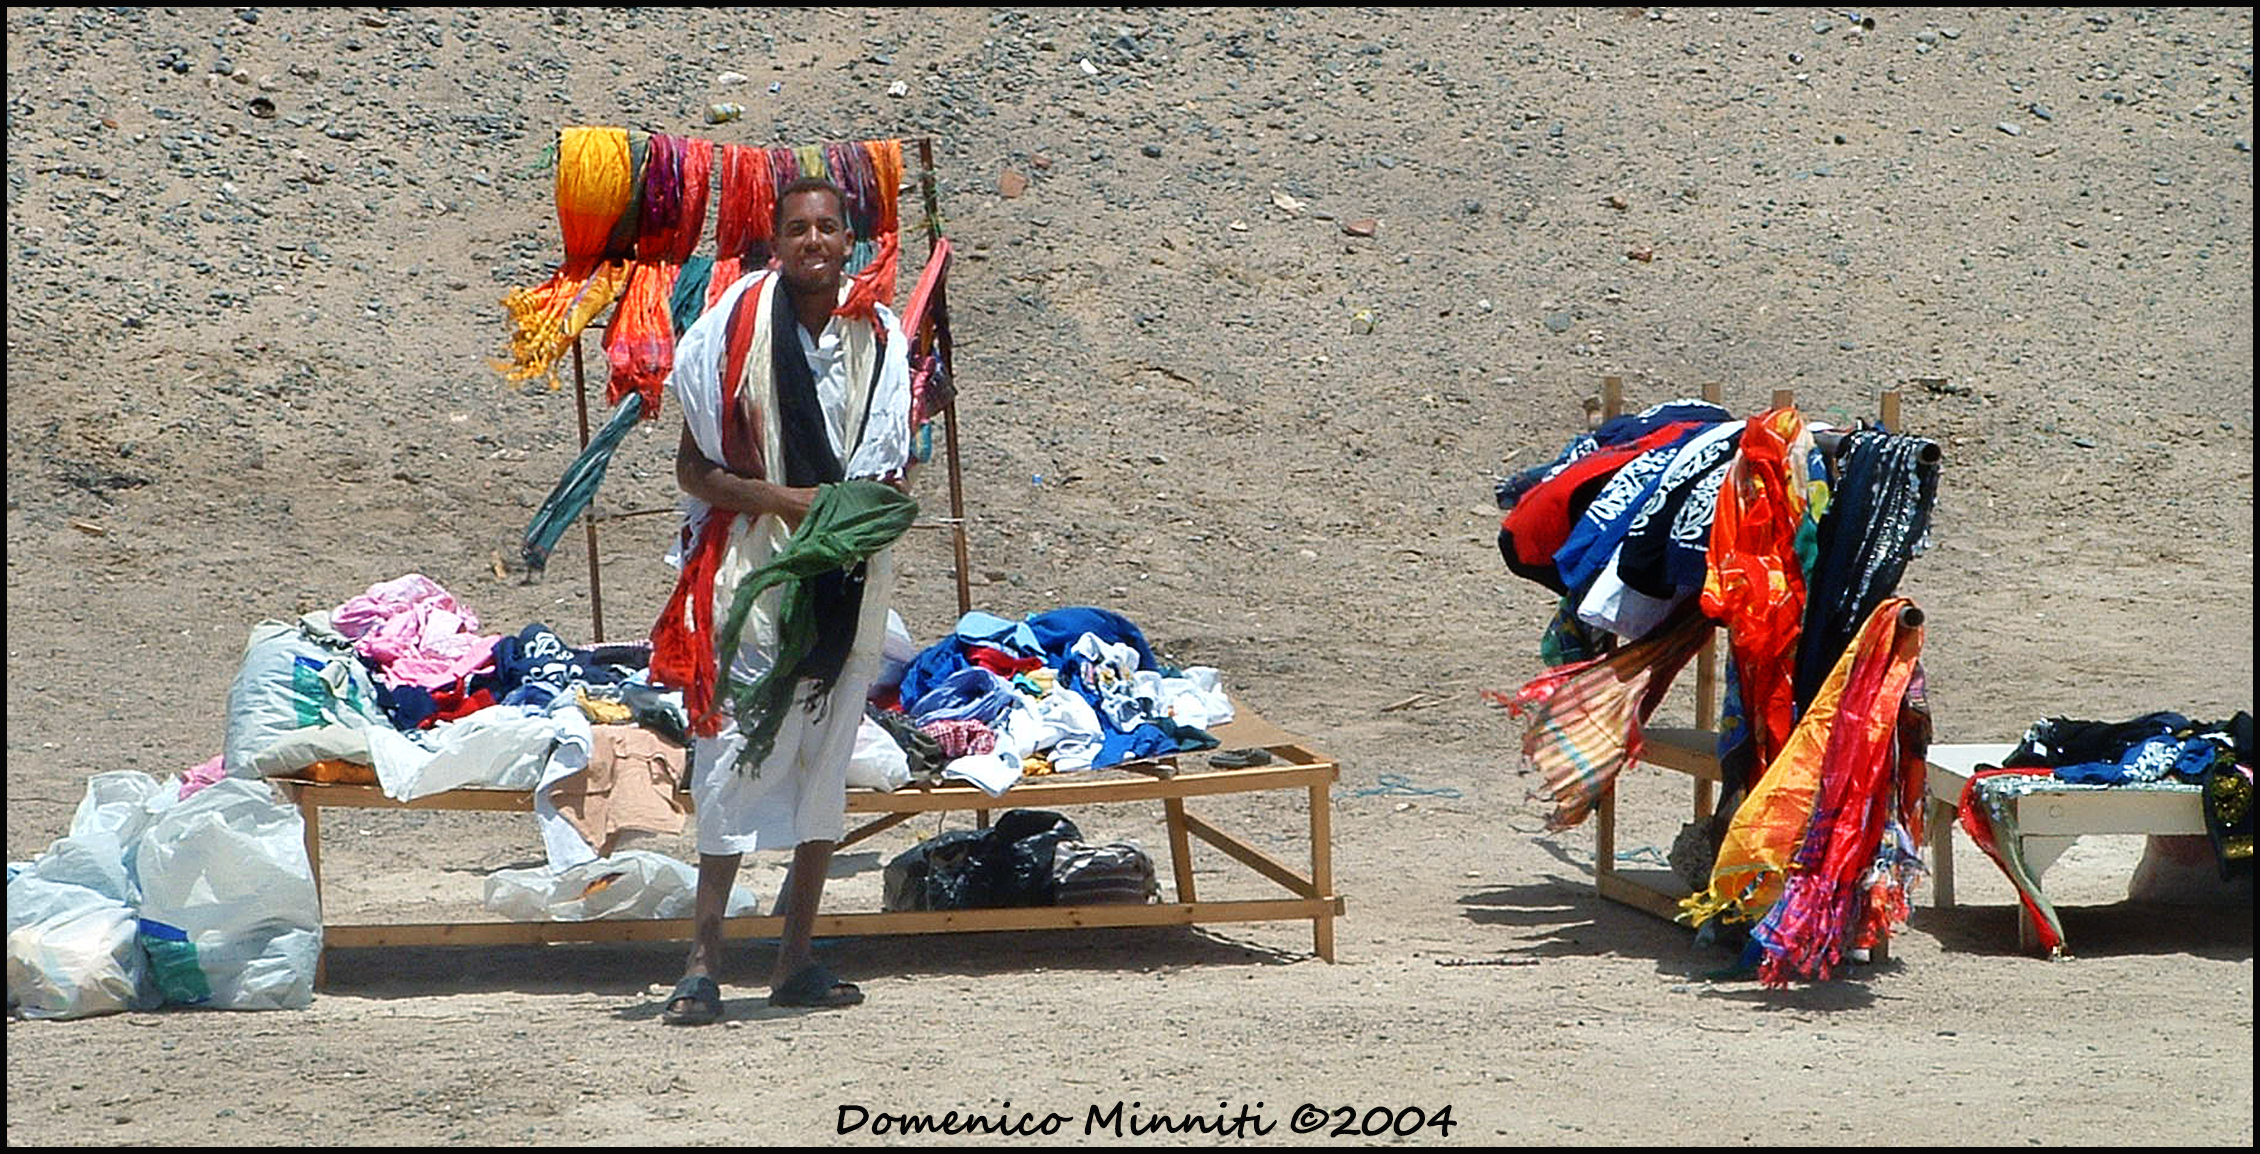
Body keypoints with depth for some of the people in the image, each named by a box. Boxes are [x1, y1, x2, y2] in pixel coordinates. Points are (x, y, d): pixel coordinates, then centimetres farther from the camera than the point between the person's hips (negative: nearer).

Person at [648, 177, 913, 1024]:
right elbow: (691, 468, -3)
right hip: (753, 575, -4)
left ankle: (797, 961, 16)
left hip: (848, 584, 5)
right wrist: (779, 499, -16)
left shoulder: (879, 340, 8)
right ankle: (703, 962, -5)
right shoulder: (736, 330, -4)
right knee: (737, 762, -9)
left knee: (826, 764, 8)